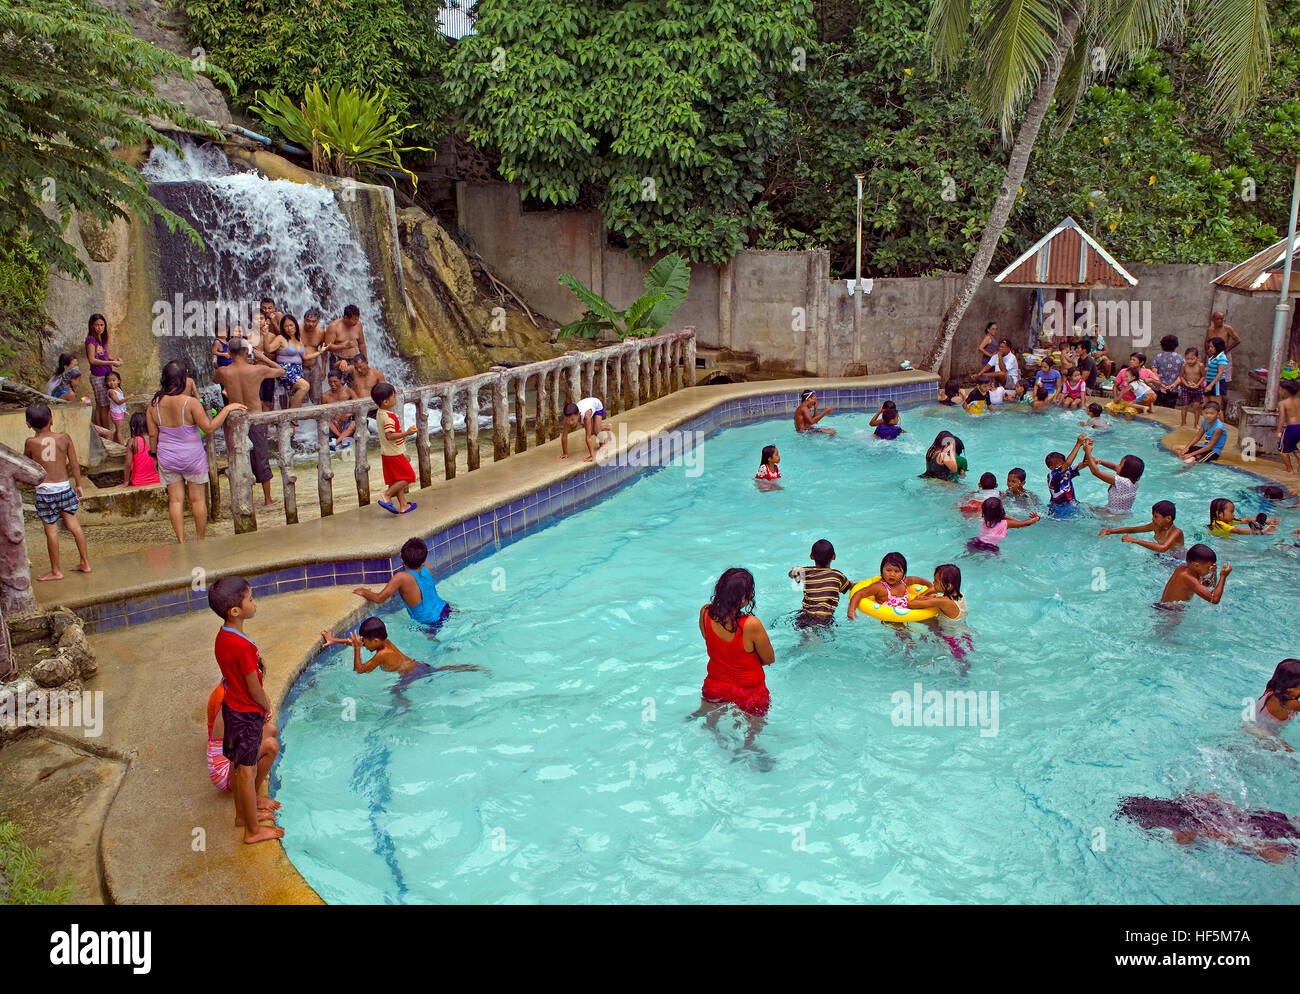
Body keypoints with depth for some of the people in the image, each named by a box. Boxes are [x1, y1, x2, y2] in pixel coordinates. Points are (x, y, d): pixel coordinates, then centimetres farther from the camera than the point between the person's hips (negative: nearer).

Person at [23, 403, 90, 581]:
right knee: (74, 524, 13)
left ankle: (56, 571, 14)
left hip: (44, 490, -3)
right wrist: (78, 485, 11)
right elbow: (74, 464, 0)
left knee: (51, 530, 5)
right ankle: (85, 563, 19)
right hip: (65, 486, 3)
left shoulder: (31, 443, -10)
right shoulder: (64, 437, -5)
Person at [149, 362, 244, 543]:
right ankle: (201, 540, 18)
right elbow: (209, 427, -19)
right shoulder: (190, 403, -19)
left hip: (167, 459, 3)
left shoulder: (154, 404, -6)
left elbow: (153, 435, 0)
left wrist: (155, 455, 15)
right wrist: (227, 409, -11)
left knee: (175, 499, 9)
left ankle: (181, 542, 10)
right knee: (197, 499, 10)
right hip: (192, 457, -3)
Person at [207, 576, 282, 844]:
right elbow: (254, 690, -21)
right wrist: (266, 707, -4)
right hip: (247, 714, -9)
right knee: (247, 770, 4)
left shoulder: (223, 636, -2)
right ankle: (253, 830, 18)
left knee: (239, 764, 23)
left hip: (232, 707, 9)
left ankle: (243, 814, 40)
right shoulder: (243, 646, -30)